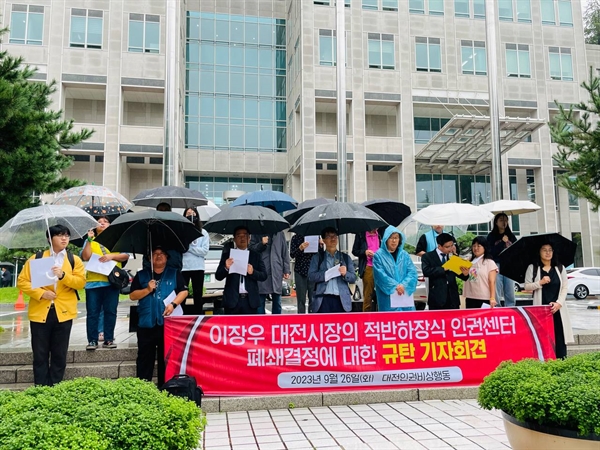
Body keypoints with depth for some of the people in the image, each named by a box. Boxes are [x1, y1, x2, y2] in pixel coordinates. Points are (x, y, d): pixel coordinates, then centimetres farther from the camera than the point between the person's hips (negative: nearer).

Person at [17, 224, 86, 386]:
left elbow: (81, 282, -3)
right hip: (40, 312, -1)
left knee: (59, 355, 7)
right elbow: (22, 281, 0)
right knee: (40, 355, 5)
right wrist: (40, 293, -13)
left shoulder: (74, 260, 7)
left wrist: (63, 275, -19)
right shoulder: (36, 258, 4)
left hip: (63, 312, 1)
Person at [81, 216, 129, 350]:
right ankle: (92, 340, 5)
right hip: (93, 282, 0)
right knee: (93, 312, 0)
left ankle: (109, 339, 10)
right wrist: (89, 240, -8)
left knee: (110, 311, 3)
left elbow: (125, 256, 3)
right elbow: (85, 257, -3)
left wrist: (111, 255, -11)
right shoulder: (90, 241, 13)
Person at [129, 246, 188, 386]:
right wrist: (148, 289, -11)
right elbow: (132, 295, 5)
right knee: (145, 357, 6)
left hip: (168, 322, -1)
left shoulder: (175, 273, 9)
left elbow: (184, 291, 2)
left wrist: (173, 304, -13)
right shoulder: (141, 275, 11)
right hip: (146, 323, 1)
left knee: (166, 357, 6)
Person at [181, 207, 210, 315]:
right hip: (183, 268, -1)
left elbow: (205, 251, -5)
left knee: (198, 296, 10)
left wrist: (188, 247, -10)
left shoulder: (203, 232, 5)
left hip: (198, 268, 1)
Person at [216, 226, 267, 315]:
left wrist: (253, 272, -15)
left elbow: (264, 276, 6)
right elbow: (218, 276, 3)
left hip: (250, 299, 1)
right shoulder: (228, 254, 6)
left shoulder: (255, 255, 9)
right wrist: (226, 268, -18)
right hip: (232, 299, -1)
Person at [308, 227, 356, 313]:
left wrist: (345, 274, -8)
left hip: (342, 300, 2)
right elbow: (311, 277, 2)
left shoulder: (346, 258, 18)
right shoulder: (317, 257, 13)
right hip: (323, 300, -1)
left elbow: (353, 278, 13)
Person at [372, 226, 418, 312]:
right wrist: (395, 286, -18)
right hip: (388, 297, -3)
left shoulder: (404, 254, 11)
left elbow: (412, 272, 1)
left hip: (405, 294, 4)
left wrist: (404, 285, -16)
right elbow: (380, 274, -10)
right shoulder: (379, 255, 0)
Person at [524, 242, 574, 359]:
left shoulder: (560, 268, 8)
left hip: (558, 308, 2)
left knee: (560, 338, 1)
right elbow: (527, 287, 0)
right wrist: (540, 283, -16)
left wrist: (559, 303, -8)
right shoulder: (532, 268, 2)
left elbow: (565, 288, 4)